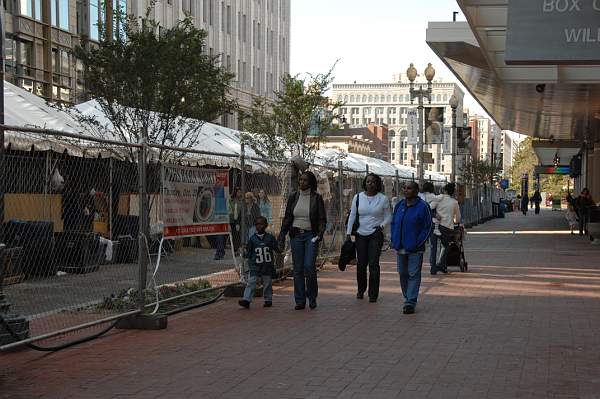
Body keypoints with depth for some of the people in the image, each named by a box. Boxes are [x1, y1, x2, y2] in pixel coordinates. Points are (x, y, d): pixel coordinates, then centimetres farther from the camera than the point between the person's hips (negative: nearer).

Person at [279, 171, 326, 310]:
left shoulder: (317, 198, 0)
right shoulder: (293, 197, 8)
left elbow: (322, 219, 1)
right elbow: (287, 218, 12)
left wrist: (321, 232, -16)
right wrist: (282, 235, 5)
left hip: (311, 235, -3)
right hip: (296, 235, 3)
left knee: (309, 266, -13)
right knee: (298, 269, 2)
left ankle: (312, 297, 7)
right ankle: (300, 301, 9)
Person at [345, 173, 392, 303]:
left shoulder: (383, 199, 1)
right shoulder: (358, 197, 5)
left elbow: (388, 216, 8)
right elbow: (352, 216, 8)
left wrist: (382, 225, -11)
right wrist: (348, 233, 1)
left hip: (375, 235, -2)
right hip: (361, 234, 2)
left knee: (373, 264, -7)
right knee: (361, 264, 5)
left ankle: (373, 294, -1)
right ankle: (361, 290, 25)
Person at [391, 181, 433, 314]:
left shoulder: (422, 207, -7)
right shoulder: (399, 205, 11)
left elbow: (428, 226, -7)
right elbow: (393, 223, 18)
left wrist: (419, 243, -13)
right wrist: (394, 241, 8)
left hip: (415, 248, -6)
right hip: (401, 248, 6)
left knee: (413, 274, -5)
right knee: (403, 274, 11)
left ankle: (410, 302, -6)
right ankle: (408, 299, 23)